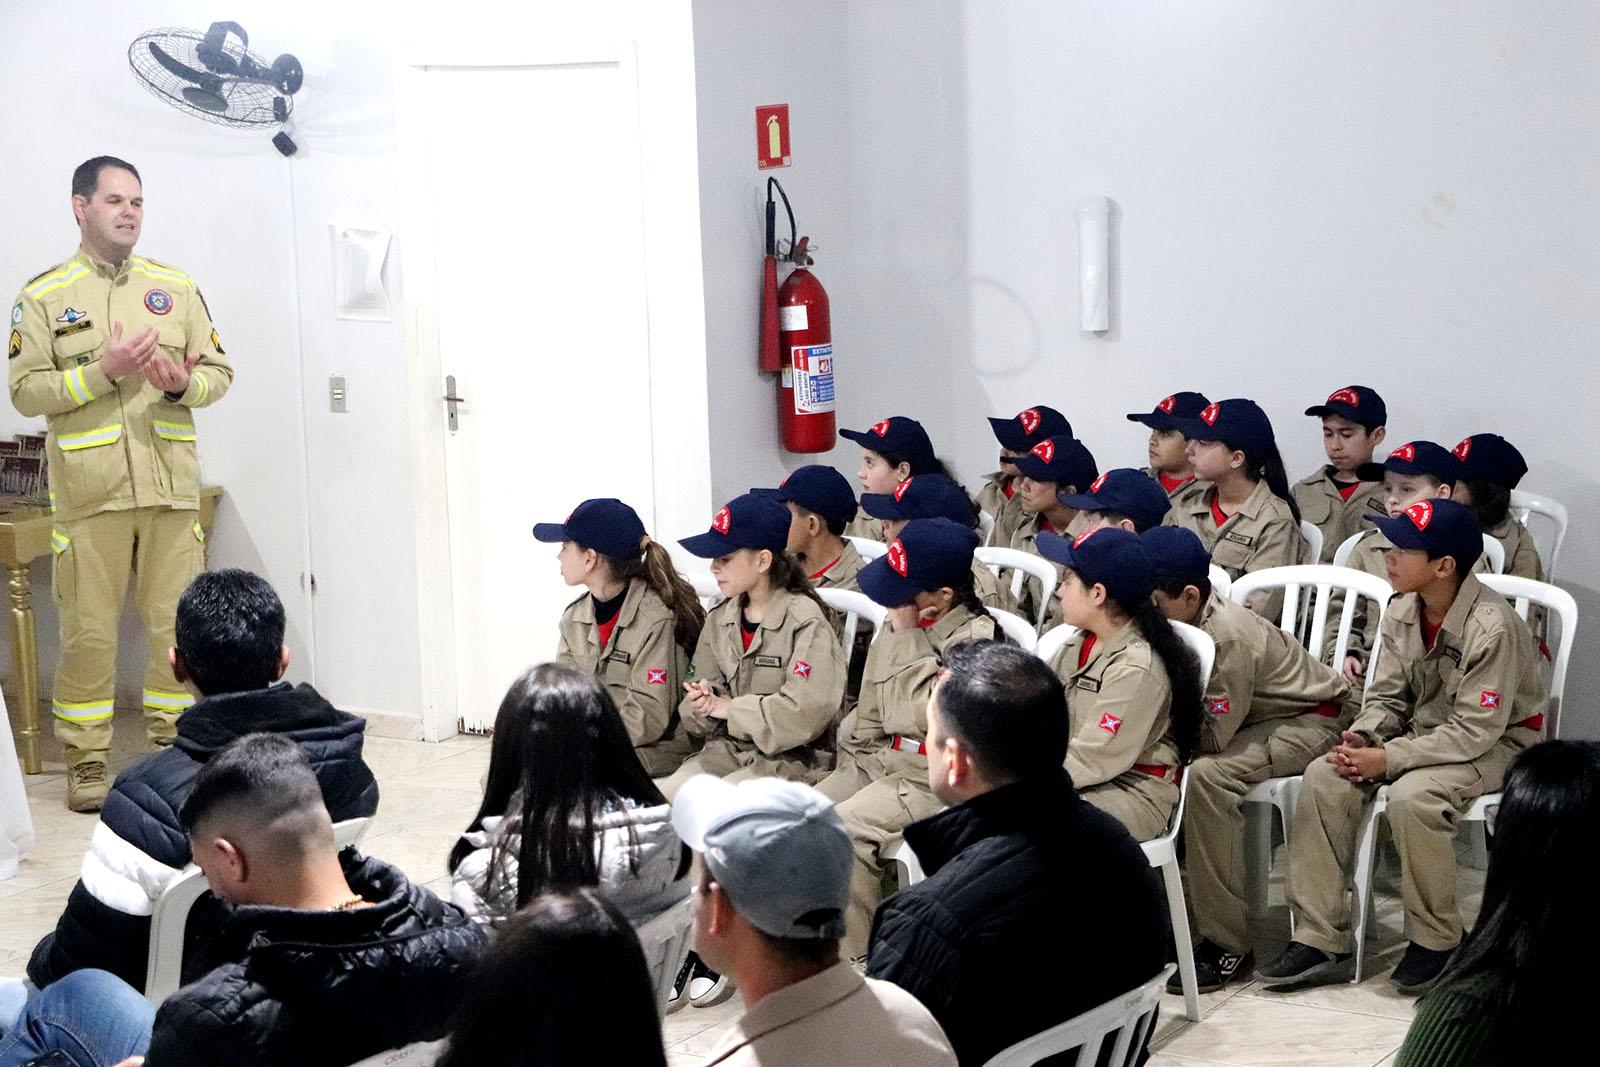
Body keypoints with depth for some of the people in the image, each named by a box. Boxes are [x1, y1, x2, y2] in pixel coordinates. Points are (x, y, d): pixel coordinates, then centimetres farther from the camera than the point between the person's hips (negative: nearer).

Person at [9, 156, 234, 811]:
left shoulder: (175, 287, 12)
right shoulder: (44, 295, 4)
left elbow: (218, 373, 11)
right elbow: (26, 390, -3)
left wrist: (182, 382, -11)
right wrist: (104, 370, -13)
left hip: (171, 486, 2)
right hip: (88, 492, -2)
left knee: (177, 627, 4)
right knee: (88, 633, 1)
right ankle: (87, 764, 11)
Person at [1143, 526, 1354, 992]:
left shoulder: (1230, 636, -30)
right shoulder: (1184, 620, -5)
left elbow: (1215, 736, -28)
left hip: (1315, 718, -9)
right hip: (1258, 719, 9)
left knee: (1207, 775, -32)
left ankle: (1228, 944, -26)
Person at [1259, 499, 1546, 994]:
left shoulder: (1491, 627, -26)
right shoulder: (1402, 610, -4)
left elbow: (1475, 731, -26)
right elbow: (1387, 696, 5)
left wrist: (1387, 759, -27)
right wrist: (1363, 737, -17)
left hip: (1497, 743, -7)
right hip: (1424, 730, 7)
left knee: (1412, 796, -35)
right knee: (1325, 777, -15)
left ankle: (1436, 941, -12)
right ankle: (1318, 938, -13)